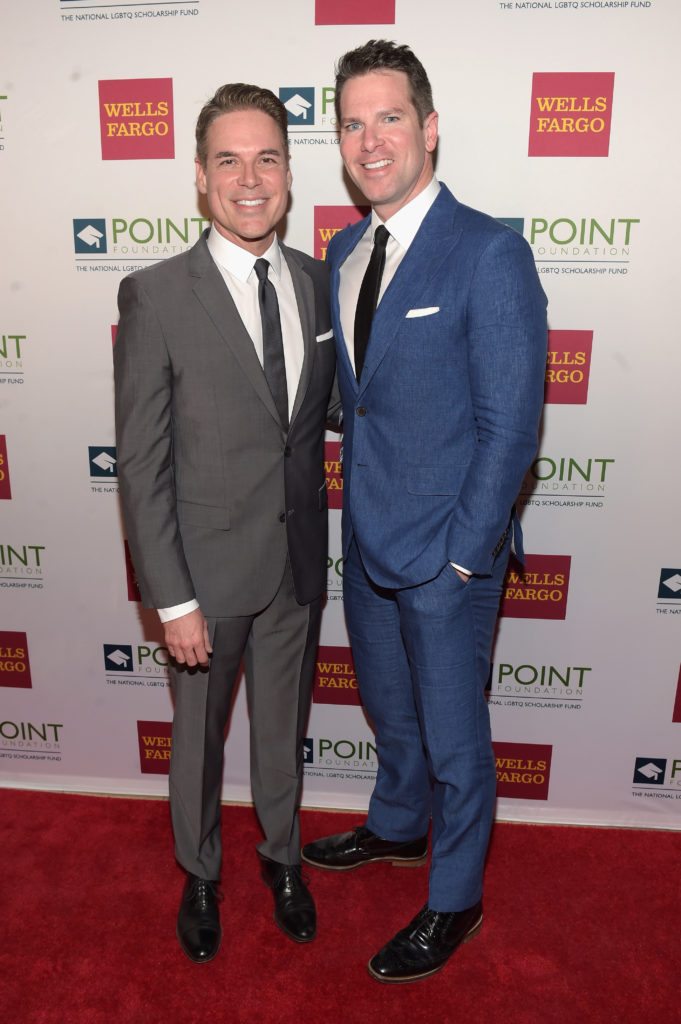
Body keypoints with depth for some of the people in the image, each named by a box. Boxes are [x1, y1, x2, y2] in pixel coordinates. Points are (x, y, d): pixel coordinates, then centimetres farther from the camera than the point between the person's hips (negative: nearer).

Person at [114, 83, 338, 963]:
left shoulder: (318, 283, 0)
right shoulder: (156, 297, -14)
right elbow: (141, 466, -13)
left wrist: (323, 539, 5)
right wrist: (171, 599, -13)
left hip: (300, 563, 4)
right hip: (208, 569, -3)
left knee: (283, 727, 22)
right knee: (198, 735, 19)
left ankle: (281, 854, 50)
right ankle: (200, 874, 47)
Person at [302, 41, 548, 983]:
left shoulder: (490, 253, -15)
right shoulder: (342, 253, 7)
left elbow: (510, 425, -16)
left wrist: (463, 553, -16)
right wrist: (356, 507, 5)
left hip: (449, 554, -6)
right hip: (367, 541, 7)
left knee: (453, 735, 12)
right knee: (390, 708, 26)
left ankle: (455, 901, 38)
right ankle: (398, 828, 54)